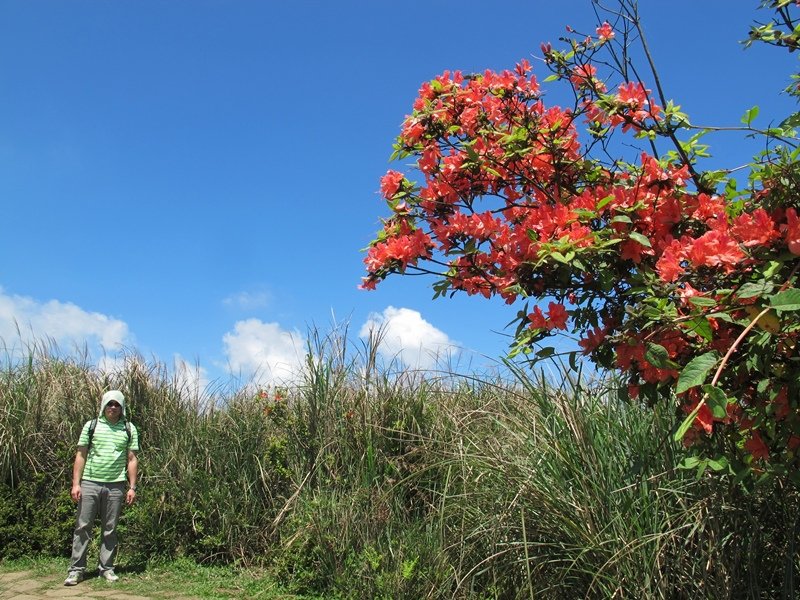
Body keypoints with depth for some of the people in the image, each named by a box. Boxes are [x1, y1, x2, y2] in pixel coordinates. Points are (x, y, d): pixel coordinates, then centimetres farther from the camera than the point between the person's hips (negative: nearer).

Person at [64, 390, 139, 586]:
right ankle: (76, 569, 6)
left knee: (110, 529, 6)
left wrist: (132, 487, 0)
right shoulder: (91, 426, 5)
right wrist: (75, 484, -4)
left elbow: (132, 459, 6)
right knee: (83, 526, 0)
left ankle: (106, 568, 14)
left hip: (116, 485, 1)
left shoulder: (129, 429, 6)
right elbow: (80, 456, 4)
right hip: (90, 483, 0)